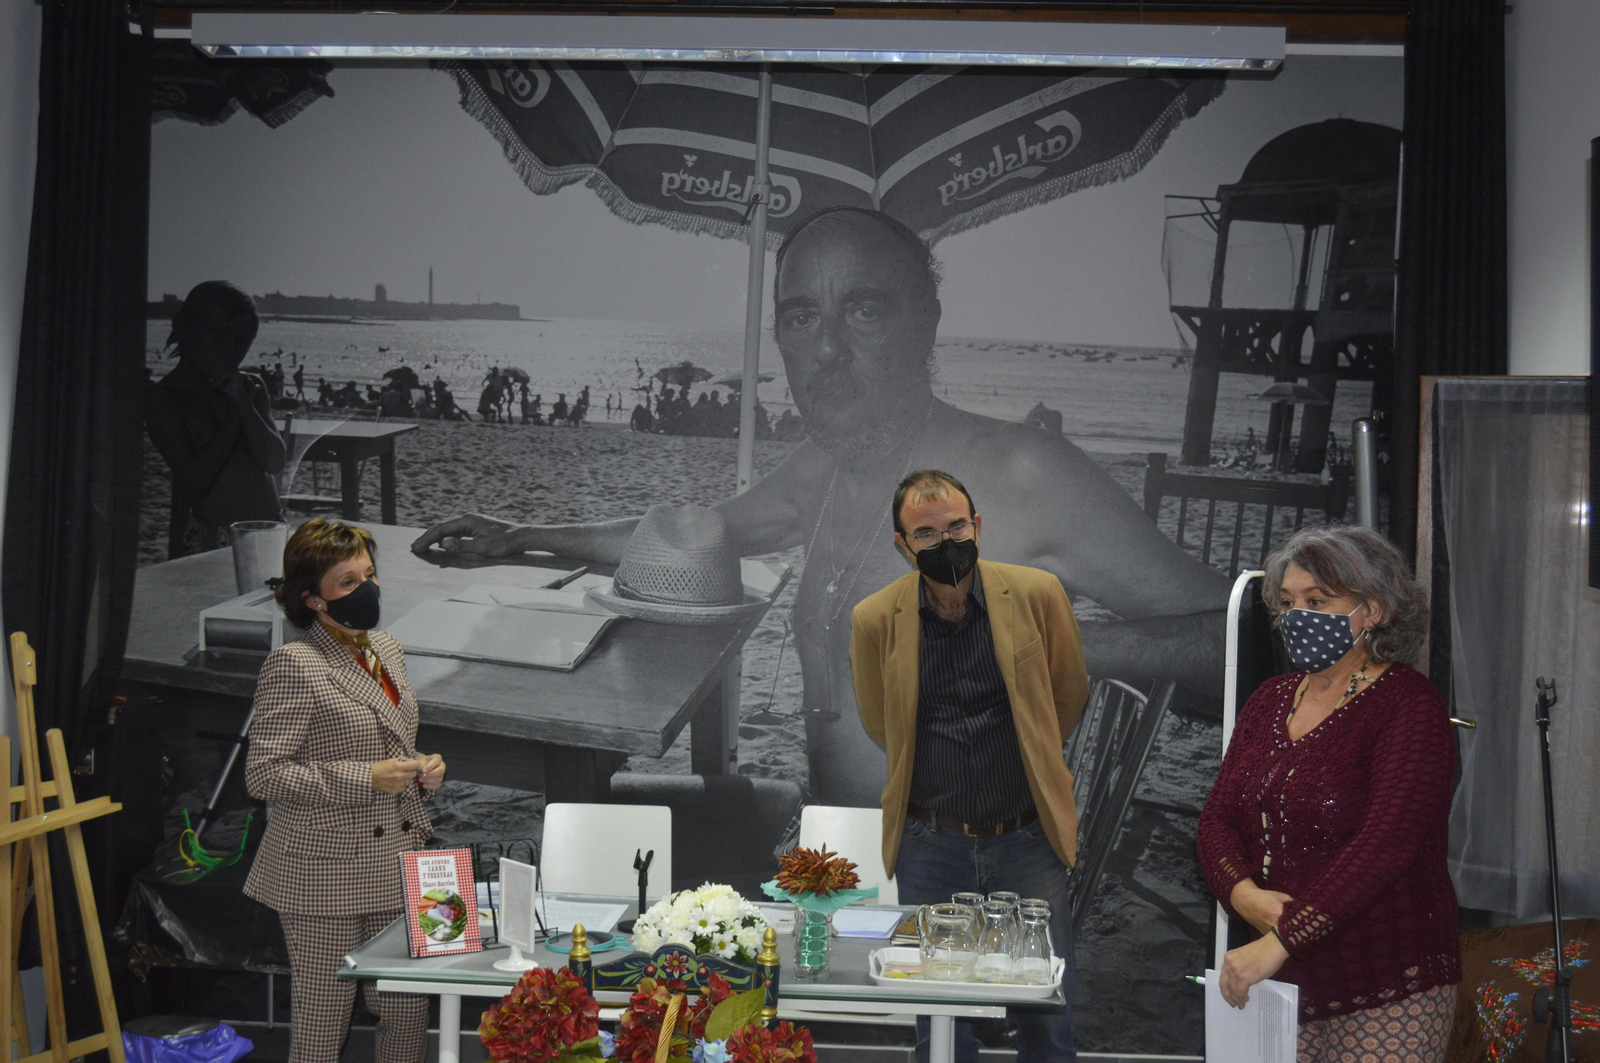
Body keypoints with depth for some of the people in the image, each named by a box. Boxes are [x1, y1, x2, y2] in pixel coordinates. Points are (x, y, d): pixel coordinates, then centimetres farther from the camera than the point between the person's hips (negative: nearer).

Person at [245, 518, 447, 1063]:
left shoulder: (386, 649, 13)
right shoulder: (293, 665, -12)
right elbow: (264, 774, -15)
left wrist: (424, 771, 4)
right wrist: (365, 780, -20)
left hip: (397, 864, 7)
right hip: (324, 872, -7)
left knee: (409, 1010, 8)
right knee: (324, 1017, 2)